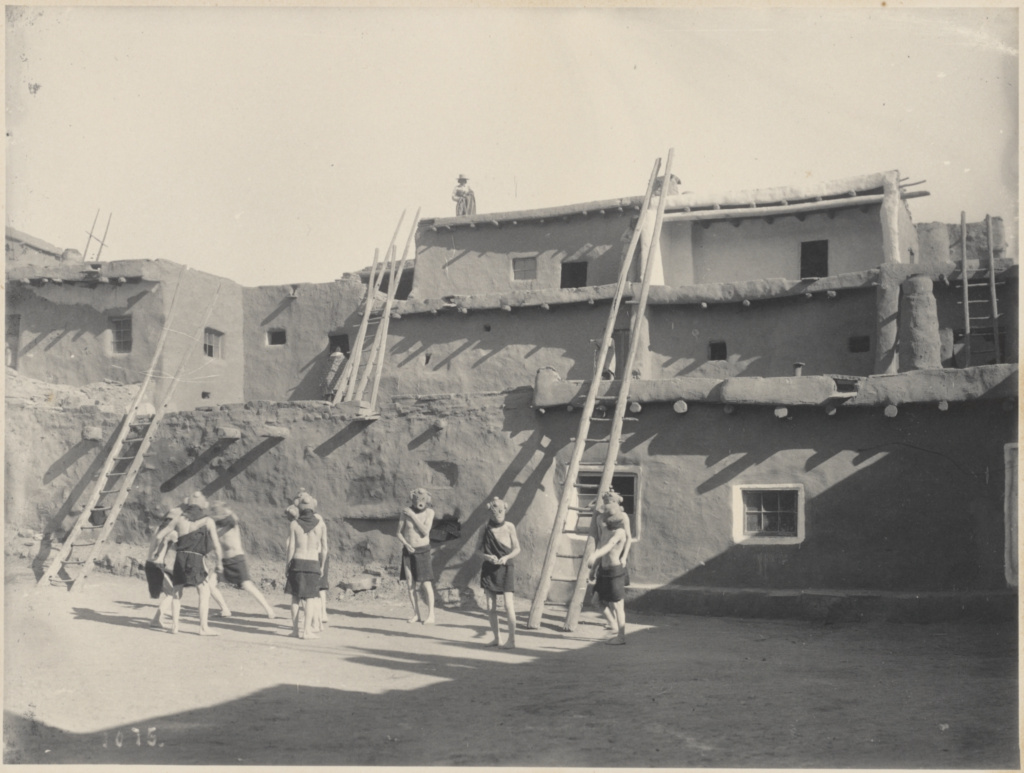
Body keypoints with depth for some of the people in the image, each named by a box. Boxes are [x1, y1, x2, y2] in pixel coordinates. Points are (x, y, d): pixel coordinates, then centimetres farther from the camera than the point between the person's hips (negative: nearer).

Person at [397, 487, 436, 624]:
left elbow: (425, 531, -19)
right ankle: (416, 614, 10)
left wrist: (413, 516, -20)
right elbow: (399, 533, 0)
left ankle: (430, 615, -4)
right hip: (408, 551, 2)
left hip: (422, 551, -2)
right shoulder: (406, 512, -5)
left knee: (426, 584, -7)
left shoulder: (429, 512, -7)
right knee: (411, 584, 1)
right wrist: (406, 544, -17)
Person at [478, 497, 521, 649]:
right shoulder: (486, 528, 2)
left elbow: (517, 549, 1)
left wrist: (506, 557, -17)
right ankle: (496, 638, 19)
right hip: (489, 569, 3)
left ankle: (512, 640, -3)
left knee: (508, 605, -11)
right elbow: (478, 549, 6)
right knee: (490, 607, 5)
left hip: (506, 568, -3)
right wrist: (487, 557, -14)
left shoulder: (509, 527, -3)